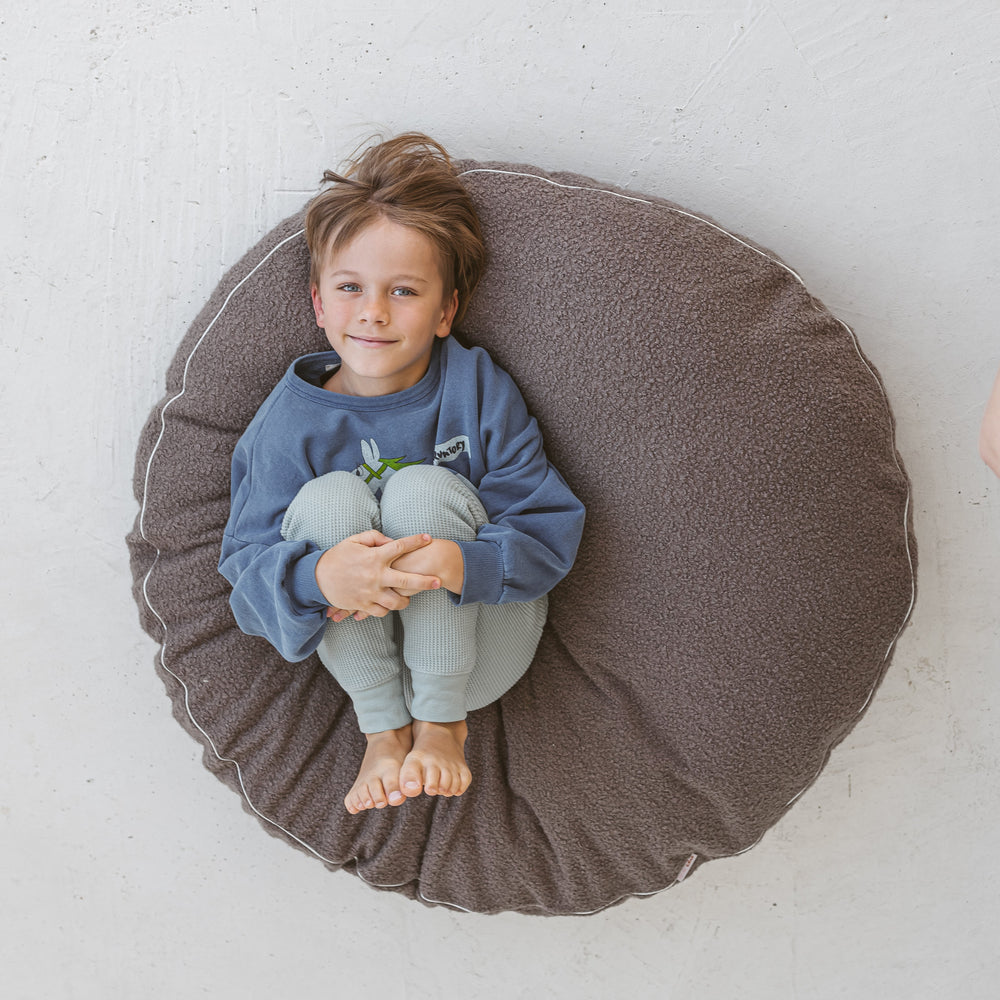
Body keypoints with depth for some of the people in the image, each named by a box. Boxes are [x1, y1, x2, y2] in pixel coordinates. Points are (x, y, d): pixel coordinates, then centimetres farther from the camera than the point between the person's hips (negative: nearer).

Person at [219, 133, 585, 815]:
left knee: (425, 486, -27)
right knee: (329, 497, -26)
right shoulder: (293, 418, -10)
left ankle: (443, 722, -13)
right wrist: (319, 576, -39)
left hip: (479, 641, -1)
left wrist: (461, 563, -37)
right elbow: (249, 560, -14)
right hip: (358, 644, 1)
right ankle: (384, 730, -15)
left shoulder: (480, 391, -12)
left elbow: (551, 530, -15)